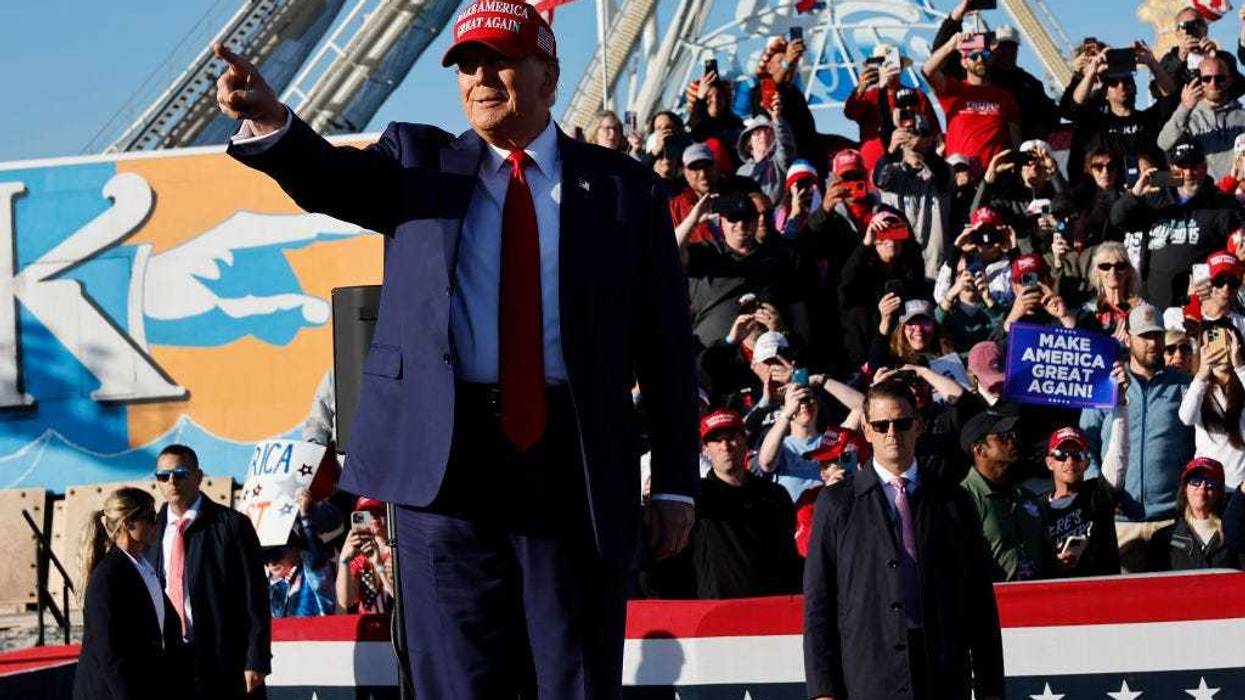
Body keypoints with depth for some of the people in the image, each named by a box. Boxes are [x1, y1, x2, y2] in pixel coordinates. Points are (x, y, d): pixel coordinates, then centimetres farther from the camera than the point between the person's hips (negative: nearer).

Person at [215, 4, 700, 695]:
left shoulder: (619, 185, 9)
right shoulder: (419, 160, 13)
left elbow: (665, 340, 8)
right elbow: (329, 178, -7)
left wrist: (674, 482, 3)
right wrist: (268, 120, -30)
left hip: (575, 462, 0)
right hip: (447, 455, 1)